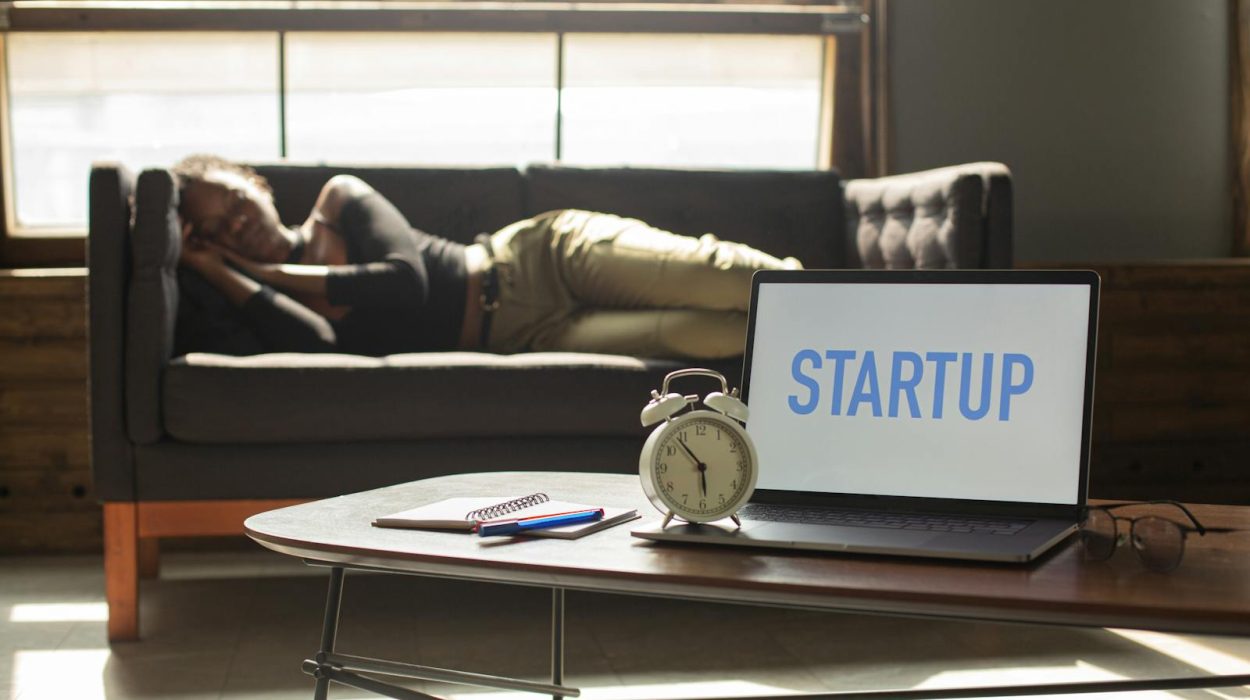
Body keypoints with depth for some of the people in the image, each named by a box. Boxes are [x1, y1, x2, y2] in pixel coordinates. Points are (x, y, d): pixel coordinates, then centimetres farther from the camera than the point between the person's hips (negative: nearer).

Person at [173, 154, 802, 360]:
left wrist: (273, 271, -6)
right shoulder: (268, 300, 5)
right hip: (523, 339, 0)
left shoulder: (340, 199, 4)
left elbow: (406, 281, -13)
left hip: (545, 258, 0)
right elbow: (316, 344, -19)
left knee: (719, 282, -21)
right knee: (709, 335, -23)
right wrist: (218, 270, -14)